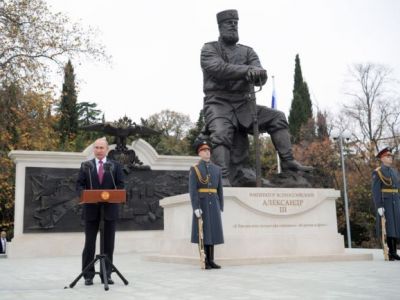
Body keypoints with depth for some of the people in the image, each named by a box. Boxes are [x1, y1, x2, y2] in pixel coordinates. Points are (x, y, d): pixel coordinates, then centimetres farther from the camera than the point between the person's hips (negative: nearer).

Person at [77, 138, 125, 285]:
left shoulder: (115, 166, 8)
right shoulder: (85, 166, 9)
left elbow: (120, 185, 4)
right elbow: (79, 184, 4)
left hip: (109, 208, 0)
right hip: (91, 208, 0)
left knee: (108, 243, 4)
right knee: (89, 243, 2)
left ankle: (107, 274, 13)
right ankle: (88, 275, 8)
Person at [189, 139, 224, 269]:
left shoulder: (216, 168, 12)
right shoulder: (194, 169, -3)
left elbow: (219, 190, 13)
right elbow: (192, 190, -11)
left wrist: (221, 208, 8)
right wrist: (196, 208, -20)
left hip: (213, 204, 5)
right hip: (201, 205, -5)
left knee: (212, 231, 5)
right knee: (202, 232, -4)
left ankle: (211, 261, 11)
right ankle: (204, 262, 3)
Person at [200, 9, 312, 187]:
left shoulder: (247, 51, 15)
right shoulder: (209, 49, 5)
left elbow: (260, 77, -1)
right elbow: (218, 68, -18)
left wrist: (258, 74, -27)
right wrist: (247, 70, -28)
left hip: (242, 105, 5)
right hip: (218, 104, -5)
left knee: (276, 117, -5)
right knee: (221, 134, -32)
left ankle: (287, 161, -6)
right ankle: (223, 179, -37)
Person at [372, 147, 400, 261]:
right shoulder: (377, 172, -6)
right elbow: (375, 191, -12)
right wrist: (379, 207, -19)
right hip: (384, 203, -7)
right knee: (387, 228, -8)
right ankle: (390, 253, -3)